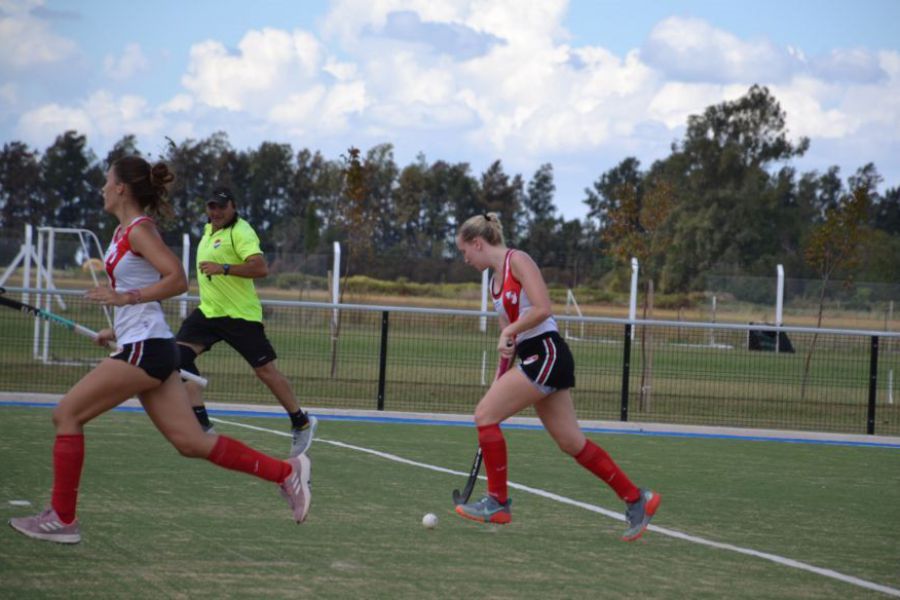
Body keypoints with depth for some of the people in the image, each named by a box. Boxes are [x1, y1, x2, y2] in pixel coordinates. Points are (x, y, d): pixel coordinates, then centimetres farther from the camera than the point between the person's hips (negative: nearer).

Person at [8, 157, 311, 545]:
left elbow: (177, 280, -21)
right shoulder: (122, 232, 17)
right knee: (191, 442, 6)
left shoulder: (139, 230, -11)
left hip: (145, 349, -10)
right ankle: (286, 472, 7)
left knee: (67, 414, -6)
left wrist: (125, 298, -24)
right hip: (141, 346, 10)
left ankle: (61, 519, -2)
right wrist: (118, 329, 23)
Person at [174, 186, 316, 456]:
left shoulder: (240, 232, -15)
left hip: (240, 315, -8)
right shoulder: (209, 230, 13)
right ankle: (201, 423, -13)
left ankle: (301, 423, 17)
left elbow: (261, 267, -29)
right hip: (208, 311, 8)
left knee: (265, 370, -1)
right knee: (179, 354, -12)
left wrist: (224, 268, -34)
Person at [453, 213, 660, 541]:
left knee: (484, 414, -10)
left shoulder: (517, 261, -9)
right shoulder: (495, 278, 18)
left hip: (546, 354, -9)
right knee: (571, 442, 8)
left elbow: (542, 309, -22)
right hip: (532, 358, 9)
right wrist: (500, 382, 17)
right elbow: (509, 341, 21)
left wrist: (508, 332, -14)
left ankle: (497, 502, -3)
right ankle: (636, 499, 12)